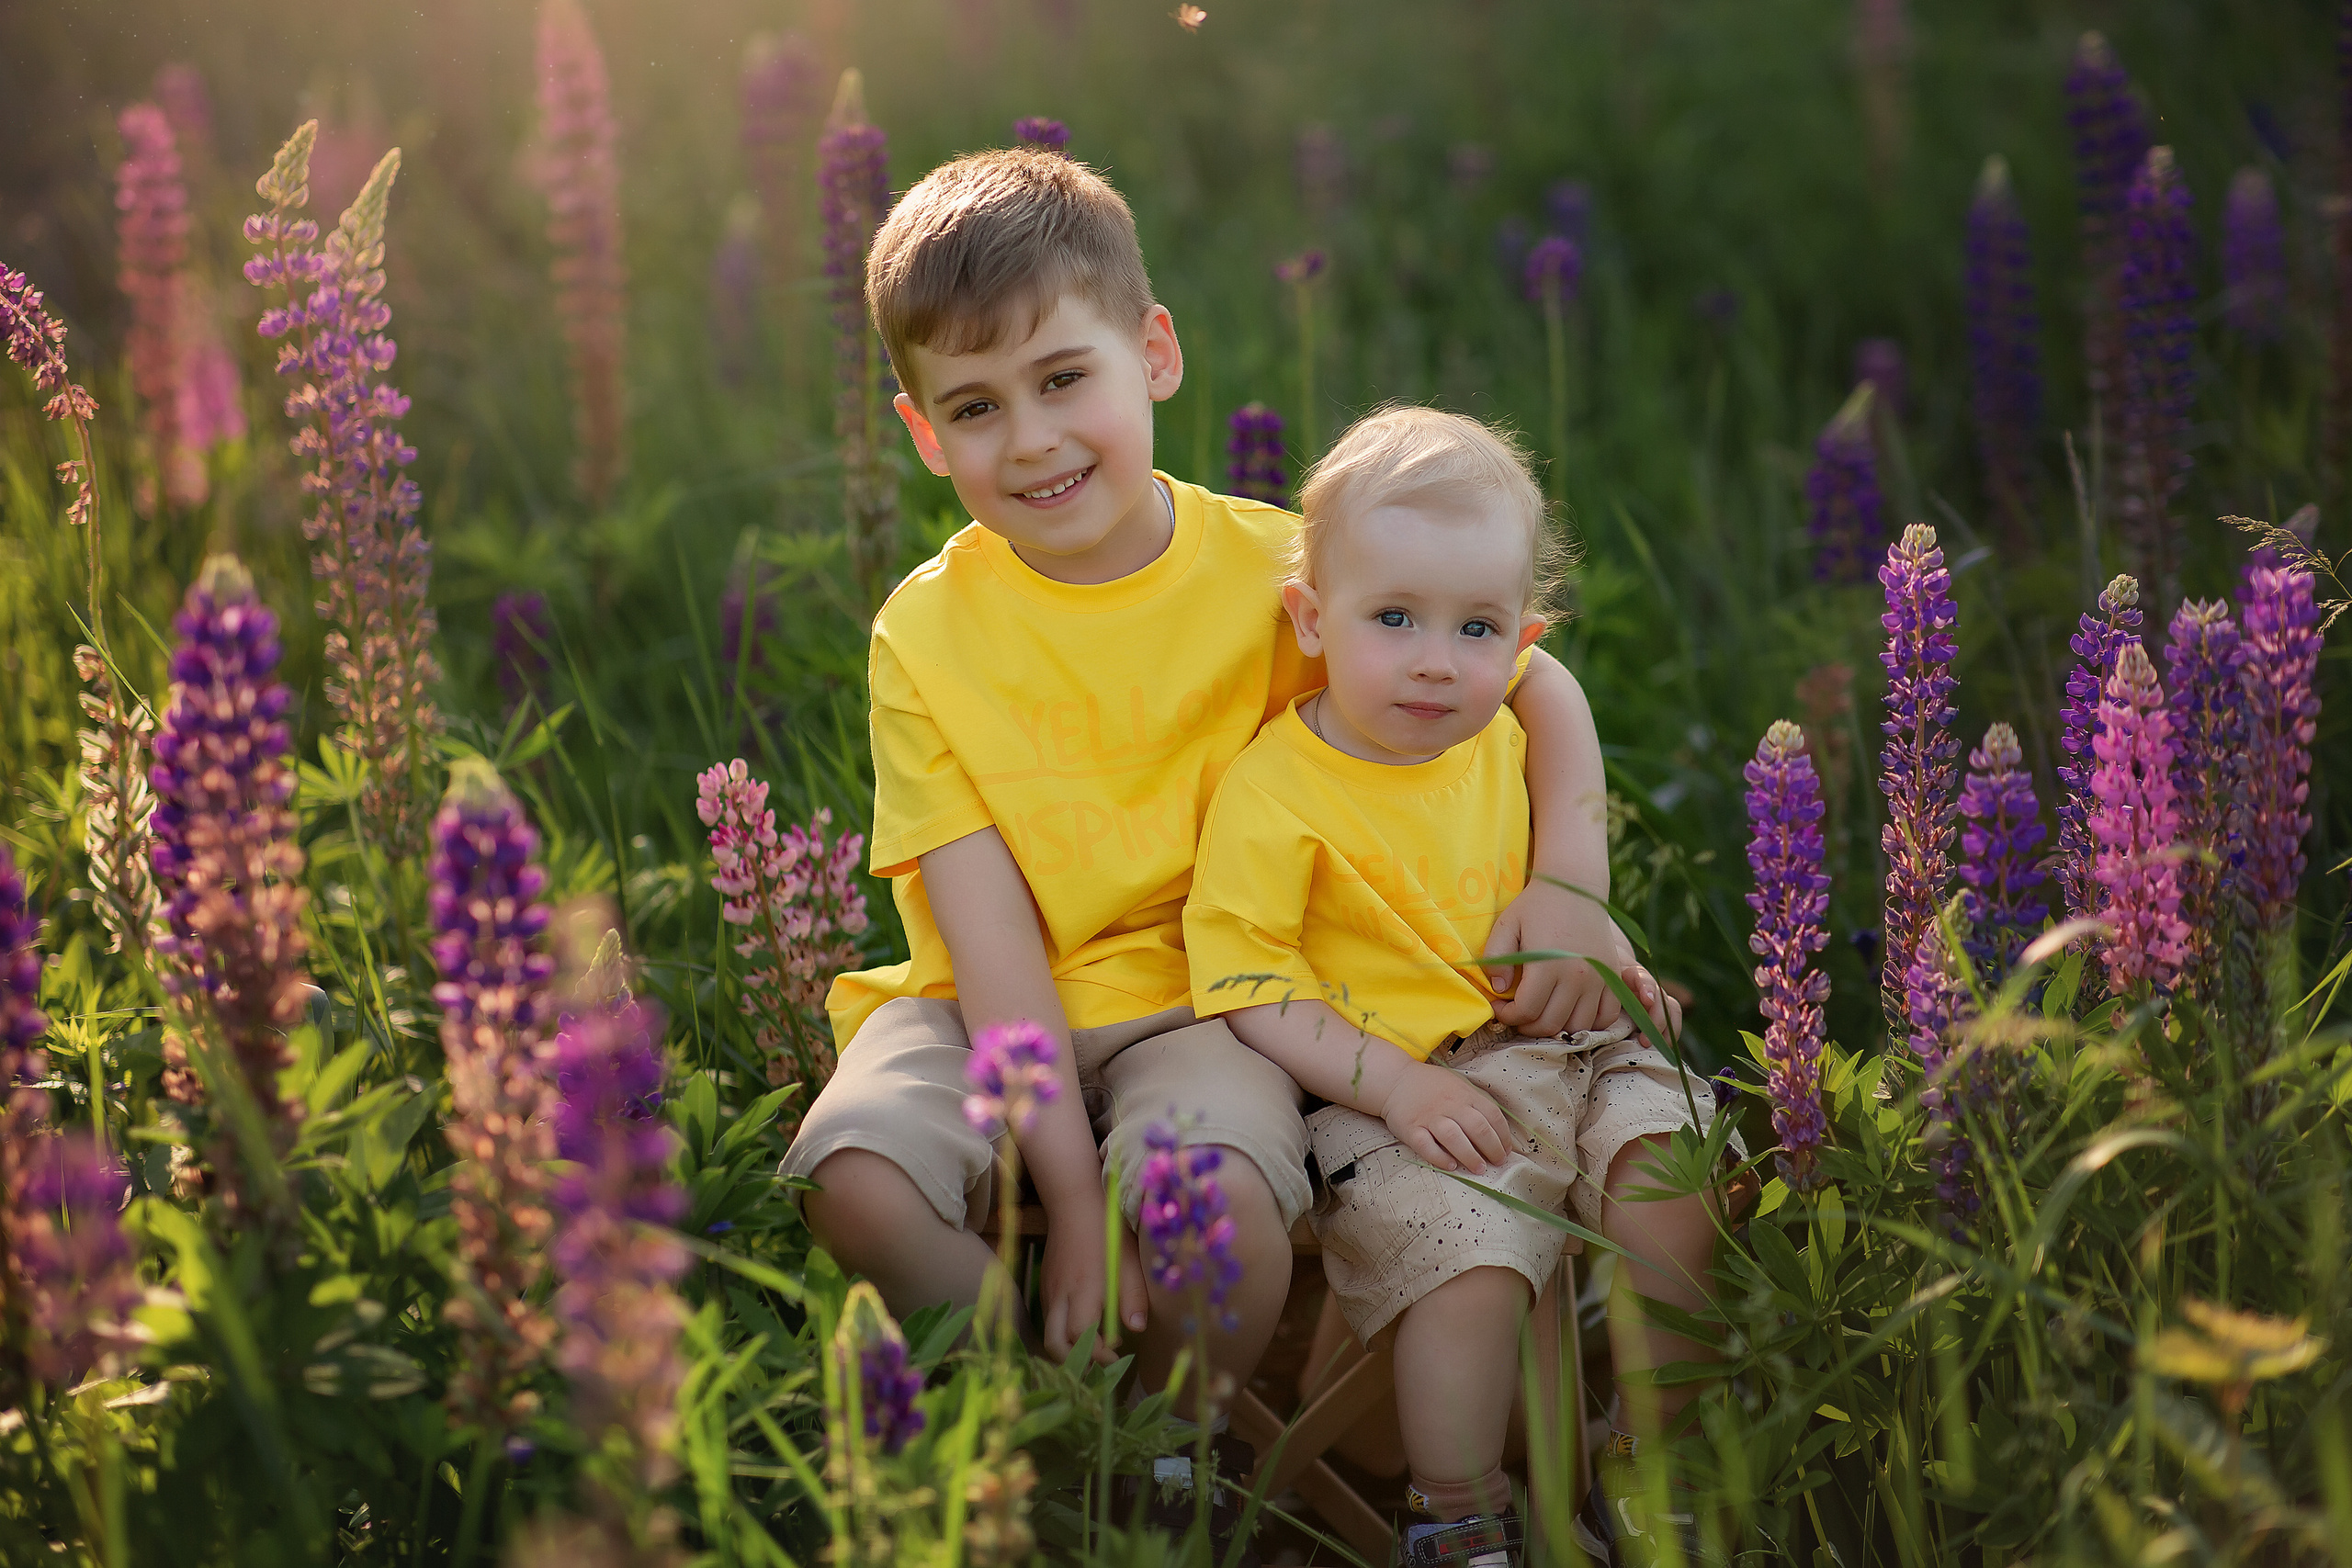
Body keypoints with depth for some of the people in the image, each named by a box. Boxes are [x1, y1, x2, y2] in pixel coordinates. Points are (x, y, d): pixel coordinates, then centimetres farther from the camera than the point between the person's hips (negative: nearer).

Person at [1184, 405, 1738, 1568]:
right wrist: (1390, 1081, -22)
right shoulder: (1271, 795, -10)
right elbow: (1250, 995, -13)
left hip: (1552, 1047, 6)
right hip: (1391, 1091, -6)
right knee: (1468, 1261, -28)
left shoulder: (1500, 748, 10)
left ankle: (1649, 1475, 0)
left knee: (1669, 1171, -18)